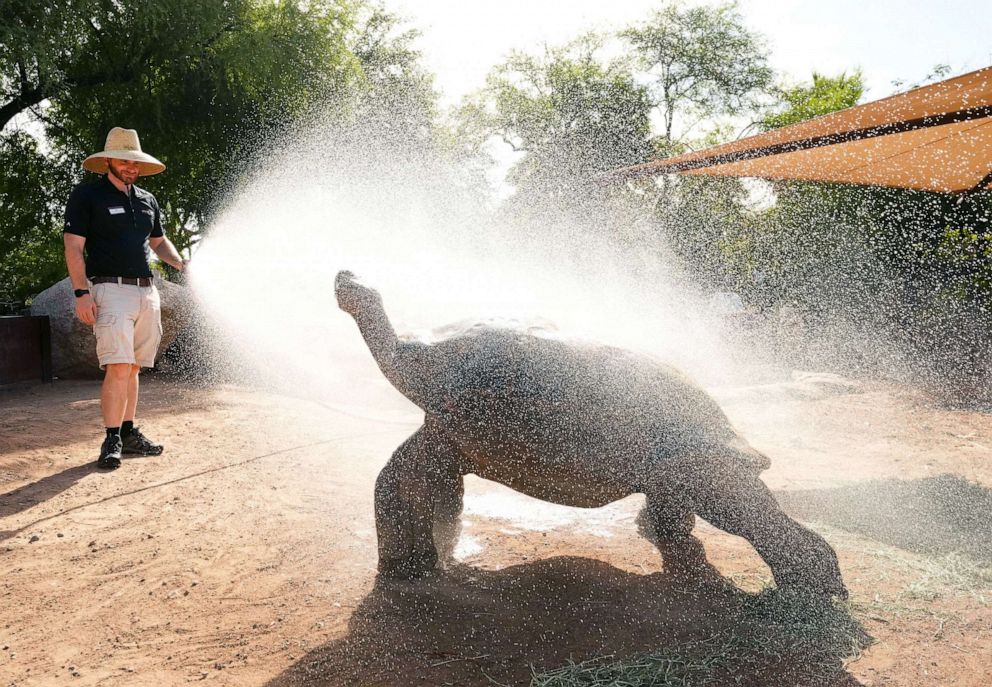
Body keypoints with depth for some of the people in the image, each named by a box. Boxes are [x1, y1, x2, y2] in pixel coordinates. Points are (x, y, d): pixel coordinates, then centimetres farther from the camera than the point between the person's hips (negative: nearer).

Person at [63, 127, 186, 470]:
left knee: (132, 368, 10)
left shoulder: (147, 200, 18)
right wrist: (81, 292, -14)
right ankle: (112, 440, -8)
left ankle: (129, 433, 17)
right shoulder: (87, 195, 1)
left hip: (147, 291, 6)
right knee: (118, 367, -15)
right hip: (111, 289, -6)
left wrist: (182, 264, 10)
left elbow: (159, 242, 30)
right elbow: (74, 248, -4)